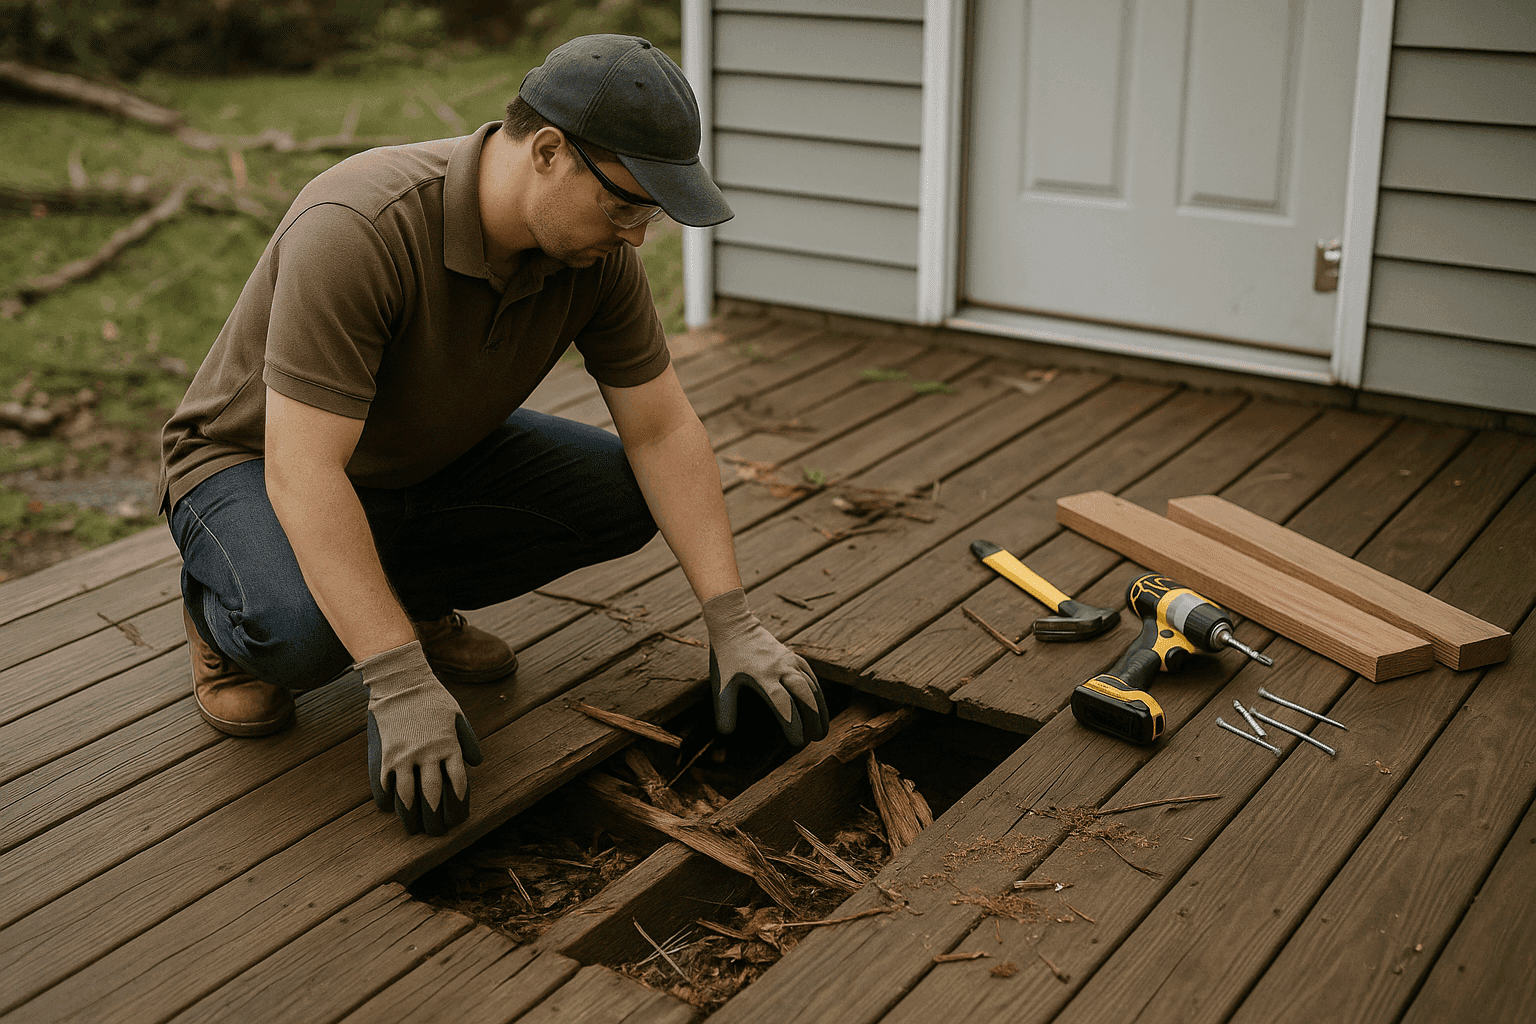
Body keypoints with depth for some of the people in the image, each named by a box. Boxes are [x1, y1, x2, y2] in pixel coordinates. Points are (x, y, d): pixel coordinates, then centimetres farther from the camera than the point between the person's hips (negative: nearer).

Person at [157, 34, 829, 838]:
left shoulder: (596, 255, -16)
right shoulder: (358, 232, -37)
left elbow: (663, 431, -10)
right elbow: (302, 473, -39)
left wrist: (732, 624, -16)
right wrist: (401, 687, -43)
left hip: (427, 459, 6)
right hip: (256, 463, -6)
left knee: (622, 495, -12)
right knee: (301, 627, -36)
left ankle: (411, 600, 8)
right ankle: (227, 620, 1)